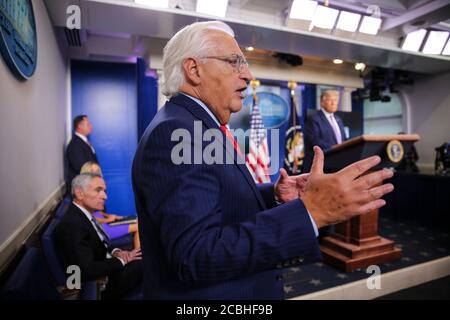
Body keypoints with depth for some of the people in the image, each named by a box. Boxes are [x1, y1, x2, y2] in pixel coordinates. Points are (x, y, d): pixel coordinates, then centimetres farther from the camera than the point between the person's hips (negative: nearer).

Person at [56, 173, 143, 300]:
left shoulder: (83, 214, 3)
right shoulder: (71, 225, -25)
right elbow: (87, 271, -29)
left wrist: (115, 252, -6)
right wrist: (120, 260, -17)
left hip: (107, 267, 9)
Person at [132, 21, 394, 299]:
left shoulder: (200, 125, 7)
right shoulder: (172, 132, -25)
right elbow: (196, 255, -32)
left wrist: (275, 196, -6)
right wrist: (310, 210, -34)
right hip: (203, 291, -9)